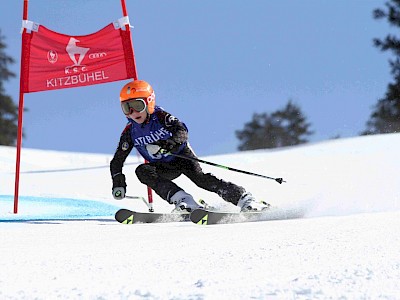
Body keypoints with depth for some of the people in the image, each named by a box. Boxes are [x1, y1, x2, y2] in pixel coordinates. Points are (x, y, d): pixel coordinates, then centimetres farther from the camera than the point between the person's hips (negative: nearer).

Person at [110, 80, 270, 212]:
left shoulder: (161, 117, -16)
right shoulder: (130, 132, -7)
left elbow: (182, 131, -31)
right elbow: (117, 161, -3)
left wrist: (164, 145, -48)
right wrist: (118, 183, -19)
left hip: (182, 155, -3)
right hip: (162, 168, 3)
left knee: (199, 177, -27)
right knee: (142, 171, -25)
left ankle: (244, 199, -27)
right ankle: (182, 200, -37)